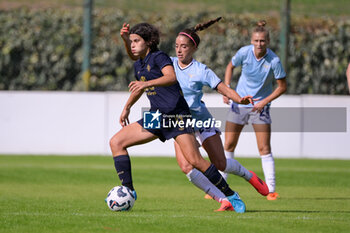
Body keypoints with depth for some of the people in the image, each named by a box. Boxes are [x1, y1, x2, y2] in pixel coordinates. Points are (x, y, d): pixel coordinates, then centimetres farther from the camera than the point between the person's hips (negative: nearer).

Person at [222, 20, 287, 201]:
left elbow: (282, 87, -6)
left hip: (260, 106, -2)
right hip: (239, 103, 2)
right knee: (228, 145, 2)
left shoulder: (274, 61, -17)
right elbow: (230, 66, 8)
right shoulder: (244, 52, -13)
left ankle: (271, 189, -2)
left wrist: (265, 101, -15)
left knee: (264, 149, -7)